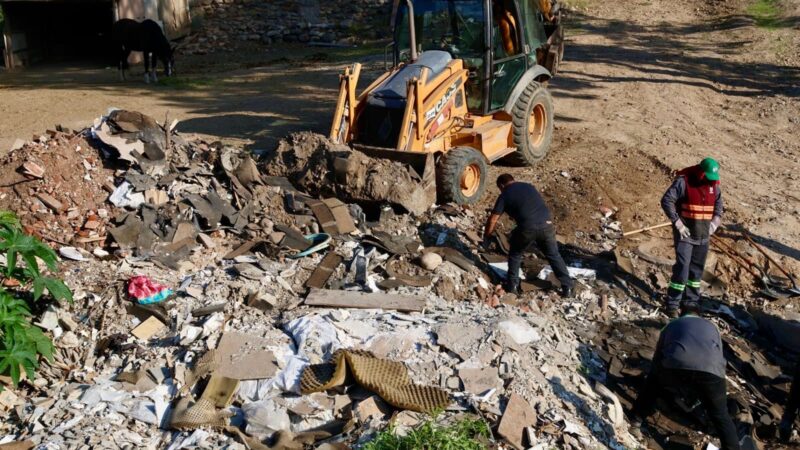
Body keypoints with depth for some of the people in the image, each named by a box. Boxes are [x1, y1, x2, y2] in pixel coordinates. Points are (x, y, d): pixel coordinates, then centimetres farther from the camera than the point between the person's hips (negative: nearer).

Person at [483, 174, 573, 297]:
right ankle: (567, 288, 17)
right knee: (554, 255, 19)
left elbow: (493, 220, 8)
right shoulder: (529, 186, 25)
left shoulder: (505, 195, 11)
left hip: (528, 228, -4)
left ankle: (512, 286, 23)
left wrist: (486, 237, 21)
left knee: (515, 254, 21)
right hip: (547, 224, 4)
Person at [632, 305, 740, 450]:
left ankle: (638, 417, 35)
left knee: (654, 381, 33)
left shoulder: (671, 325, 35)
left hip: (675, 368, 0)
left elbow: (657, 356, 39)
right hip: (710, 372, 1)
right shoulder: (711, 327, 38)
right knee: (720, 415, 21)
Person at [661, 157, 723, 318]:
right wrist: (677, 223, -20)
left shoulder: (714, 185, 5)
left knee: (697, 269, 12)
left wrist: (714, 224, 4)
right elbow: (666, 201, -18)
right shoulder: (683, 181, -14)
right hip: (685, 234, -6)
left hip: (703, 236, 6)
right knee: (682, 267, -11)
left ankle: (691, 302, 24)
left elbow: (718, 206, 19)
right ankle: (672, 304, -5)